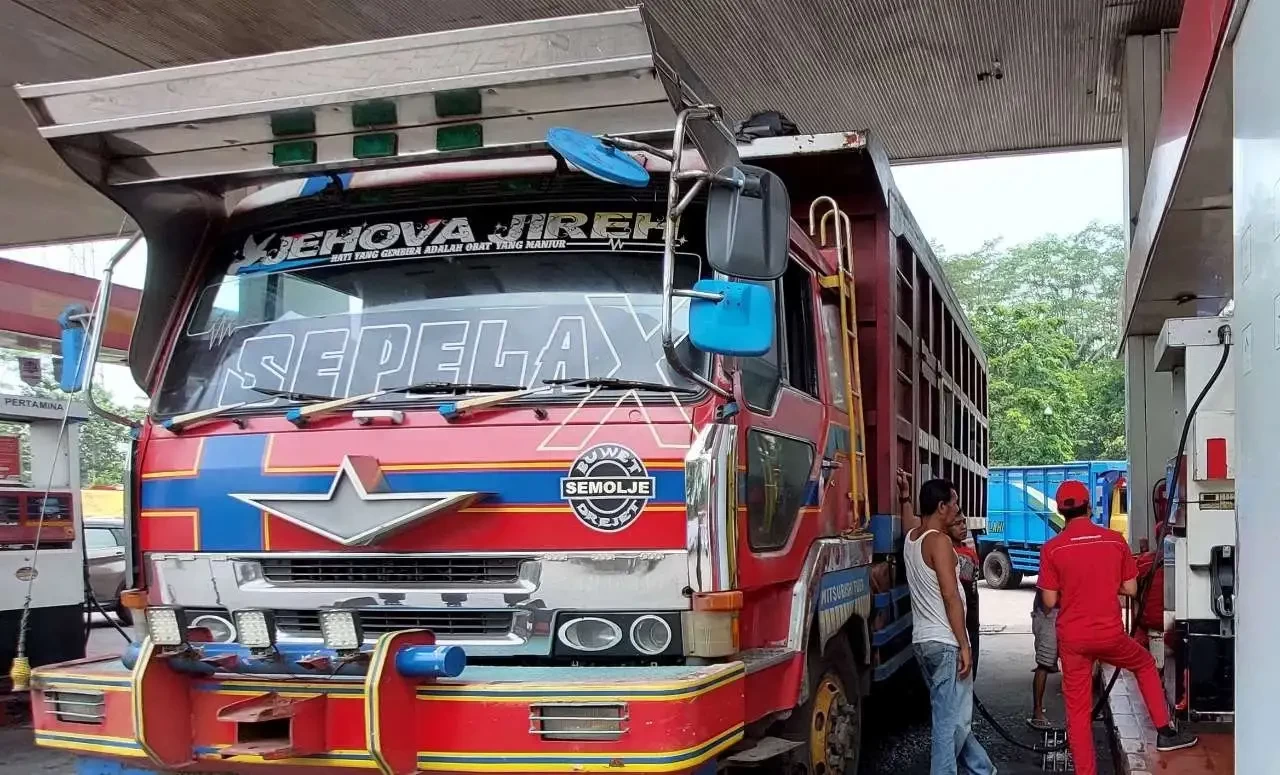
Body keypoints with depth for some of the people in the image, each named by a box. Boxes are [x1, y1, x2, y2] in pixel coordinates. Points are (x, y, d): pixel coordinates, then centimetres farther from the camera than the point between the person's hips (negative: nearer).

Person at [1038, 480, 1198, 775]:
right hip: (1110, 634, 1)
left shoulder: (1052, 548, -8)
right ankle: (1165, 732, 32)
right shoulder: (1115, 540, -4)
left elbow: (1049, 601, -6)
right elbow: (1131, 589, 3)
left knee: (1078, 710, 7)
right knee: (1145, 664, 31)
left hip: (1072, 639, -1)